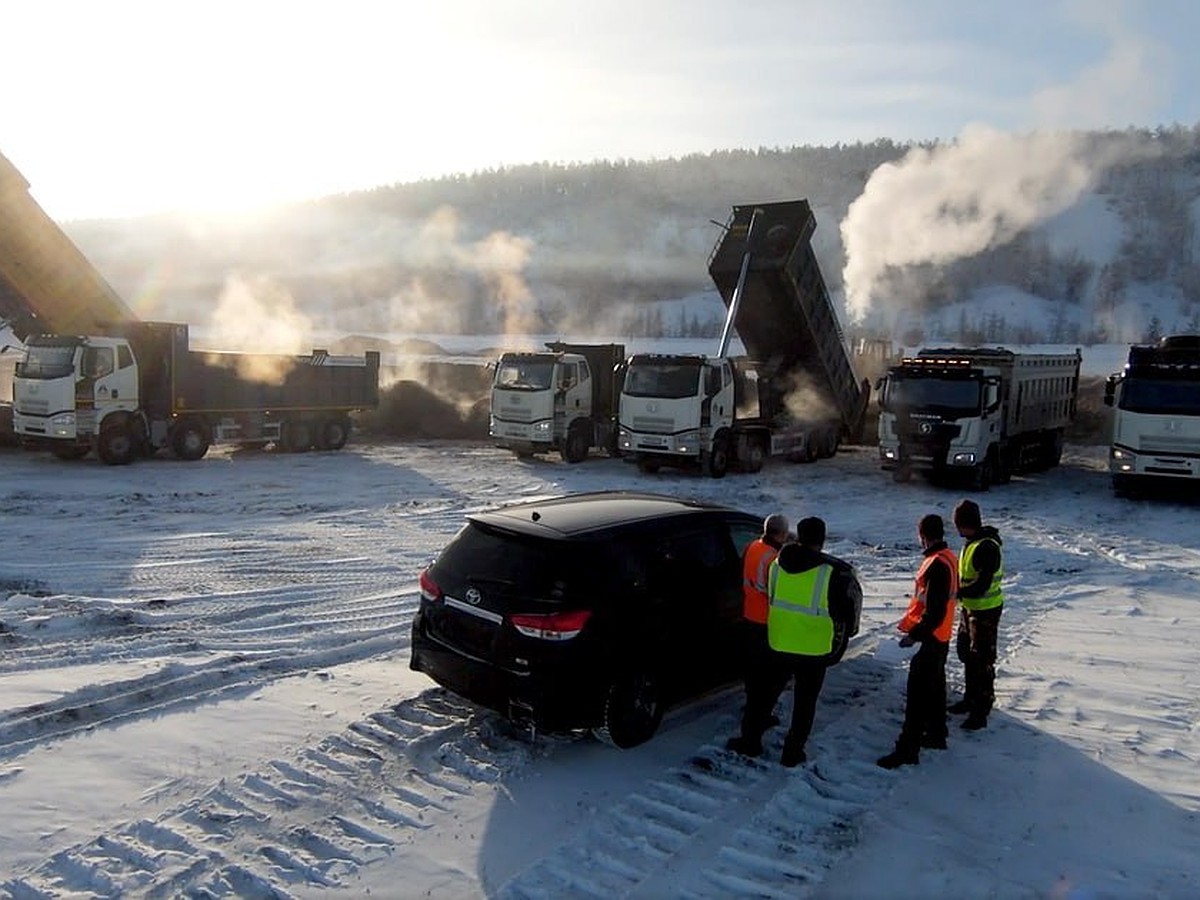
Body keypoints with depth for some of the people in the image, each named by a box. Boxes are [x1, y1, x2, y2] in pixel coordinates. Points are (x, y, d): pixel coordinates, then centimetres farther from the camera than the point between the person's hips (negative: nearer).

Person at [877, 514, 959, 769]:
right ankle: (936, 735, 35)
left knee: (918, 693, -5)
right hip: (940, 636, 10)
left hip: (930, 639, -10)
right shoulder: (948, 557, 6)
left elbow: (935, 611, -27)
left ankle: (907, 749, -1)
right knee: (935, 686, 21)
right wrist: (910, 622, 17)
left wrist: (915, 635, -20)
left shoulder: (936, 565, -25)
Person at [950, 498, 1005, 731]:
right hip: (970, 607, 10)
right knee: (967, 653, 20)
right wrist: (958, 590, 2)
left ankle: (981, 710, 6)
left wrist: (955, 593, -25)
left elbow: (981, 586, -29)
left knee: (982, 660, -2)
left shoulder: (987, 547, -25)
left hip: (985, 610, -10)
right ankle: (971, 698, 35)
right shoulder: (972, 542, 7)